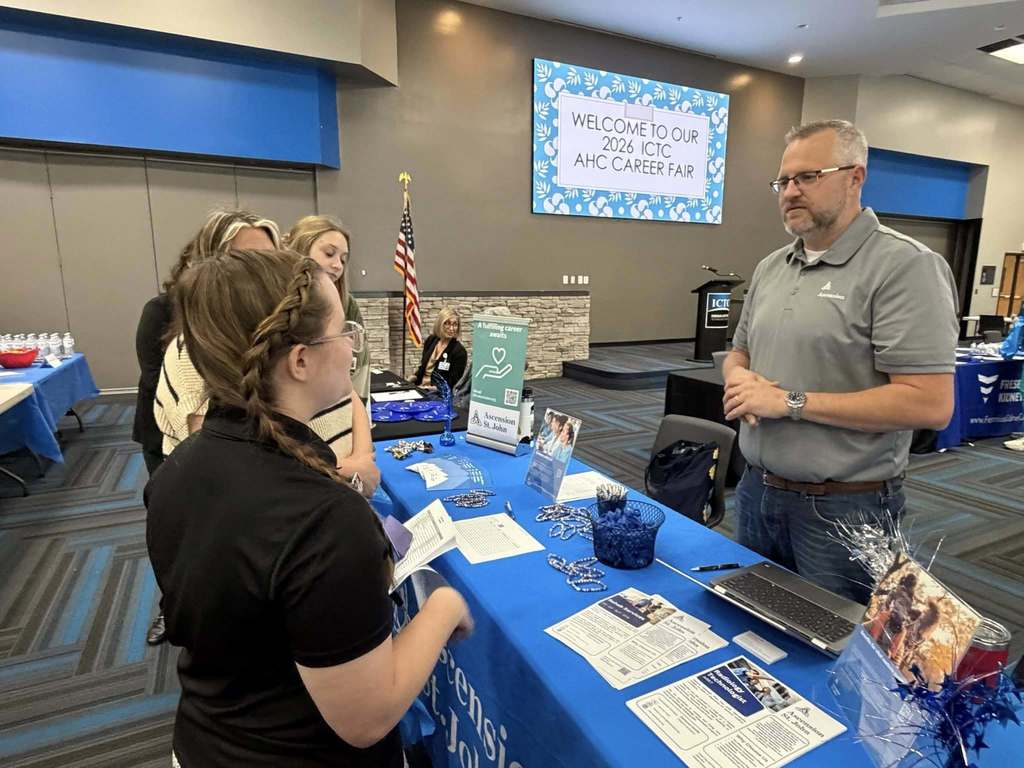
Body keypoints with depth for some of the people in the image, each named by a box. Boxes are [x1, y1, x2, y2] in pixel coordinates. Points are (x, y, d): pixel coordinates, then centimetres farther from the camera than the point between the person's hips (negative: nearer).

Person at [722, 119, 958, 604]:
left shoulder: (905, 266, -14)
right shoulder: (770, 268, 8)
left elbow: (930, 405, -21)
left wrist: (791, 401, -21)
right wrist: (738, 377, -7)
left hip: (844, 508, -6)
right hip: (757, 491, 7)